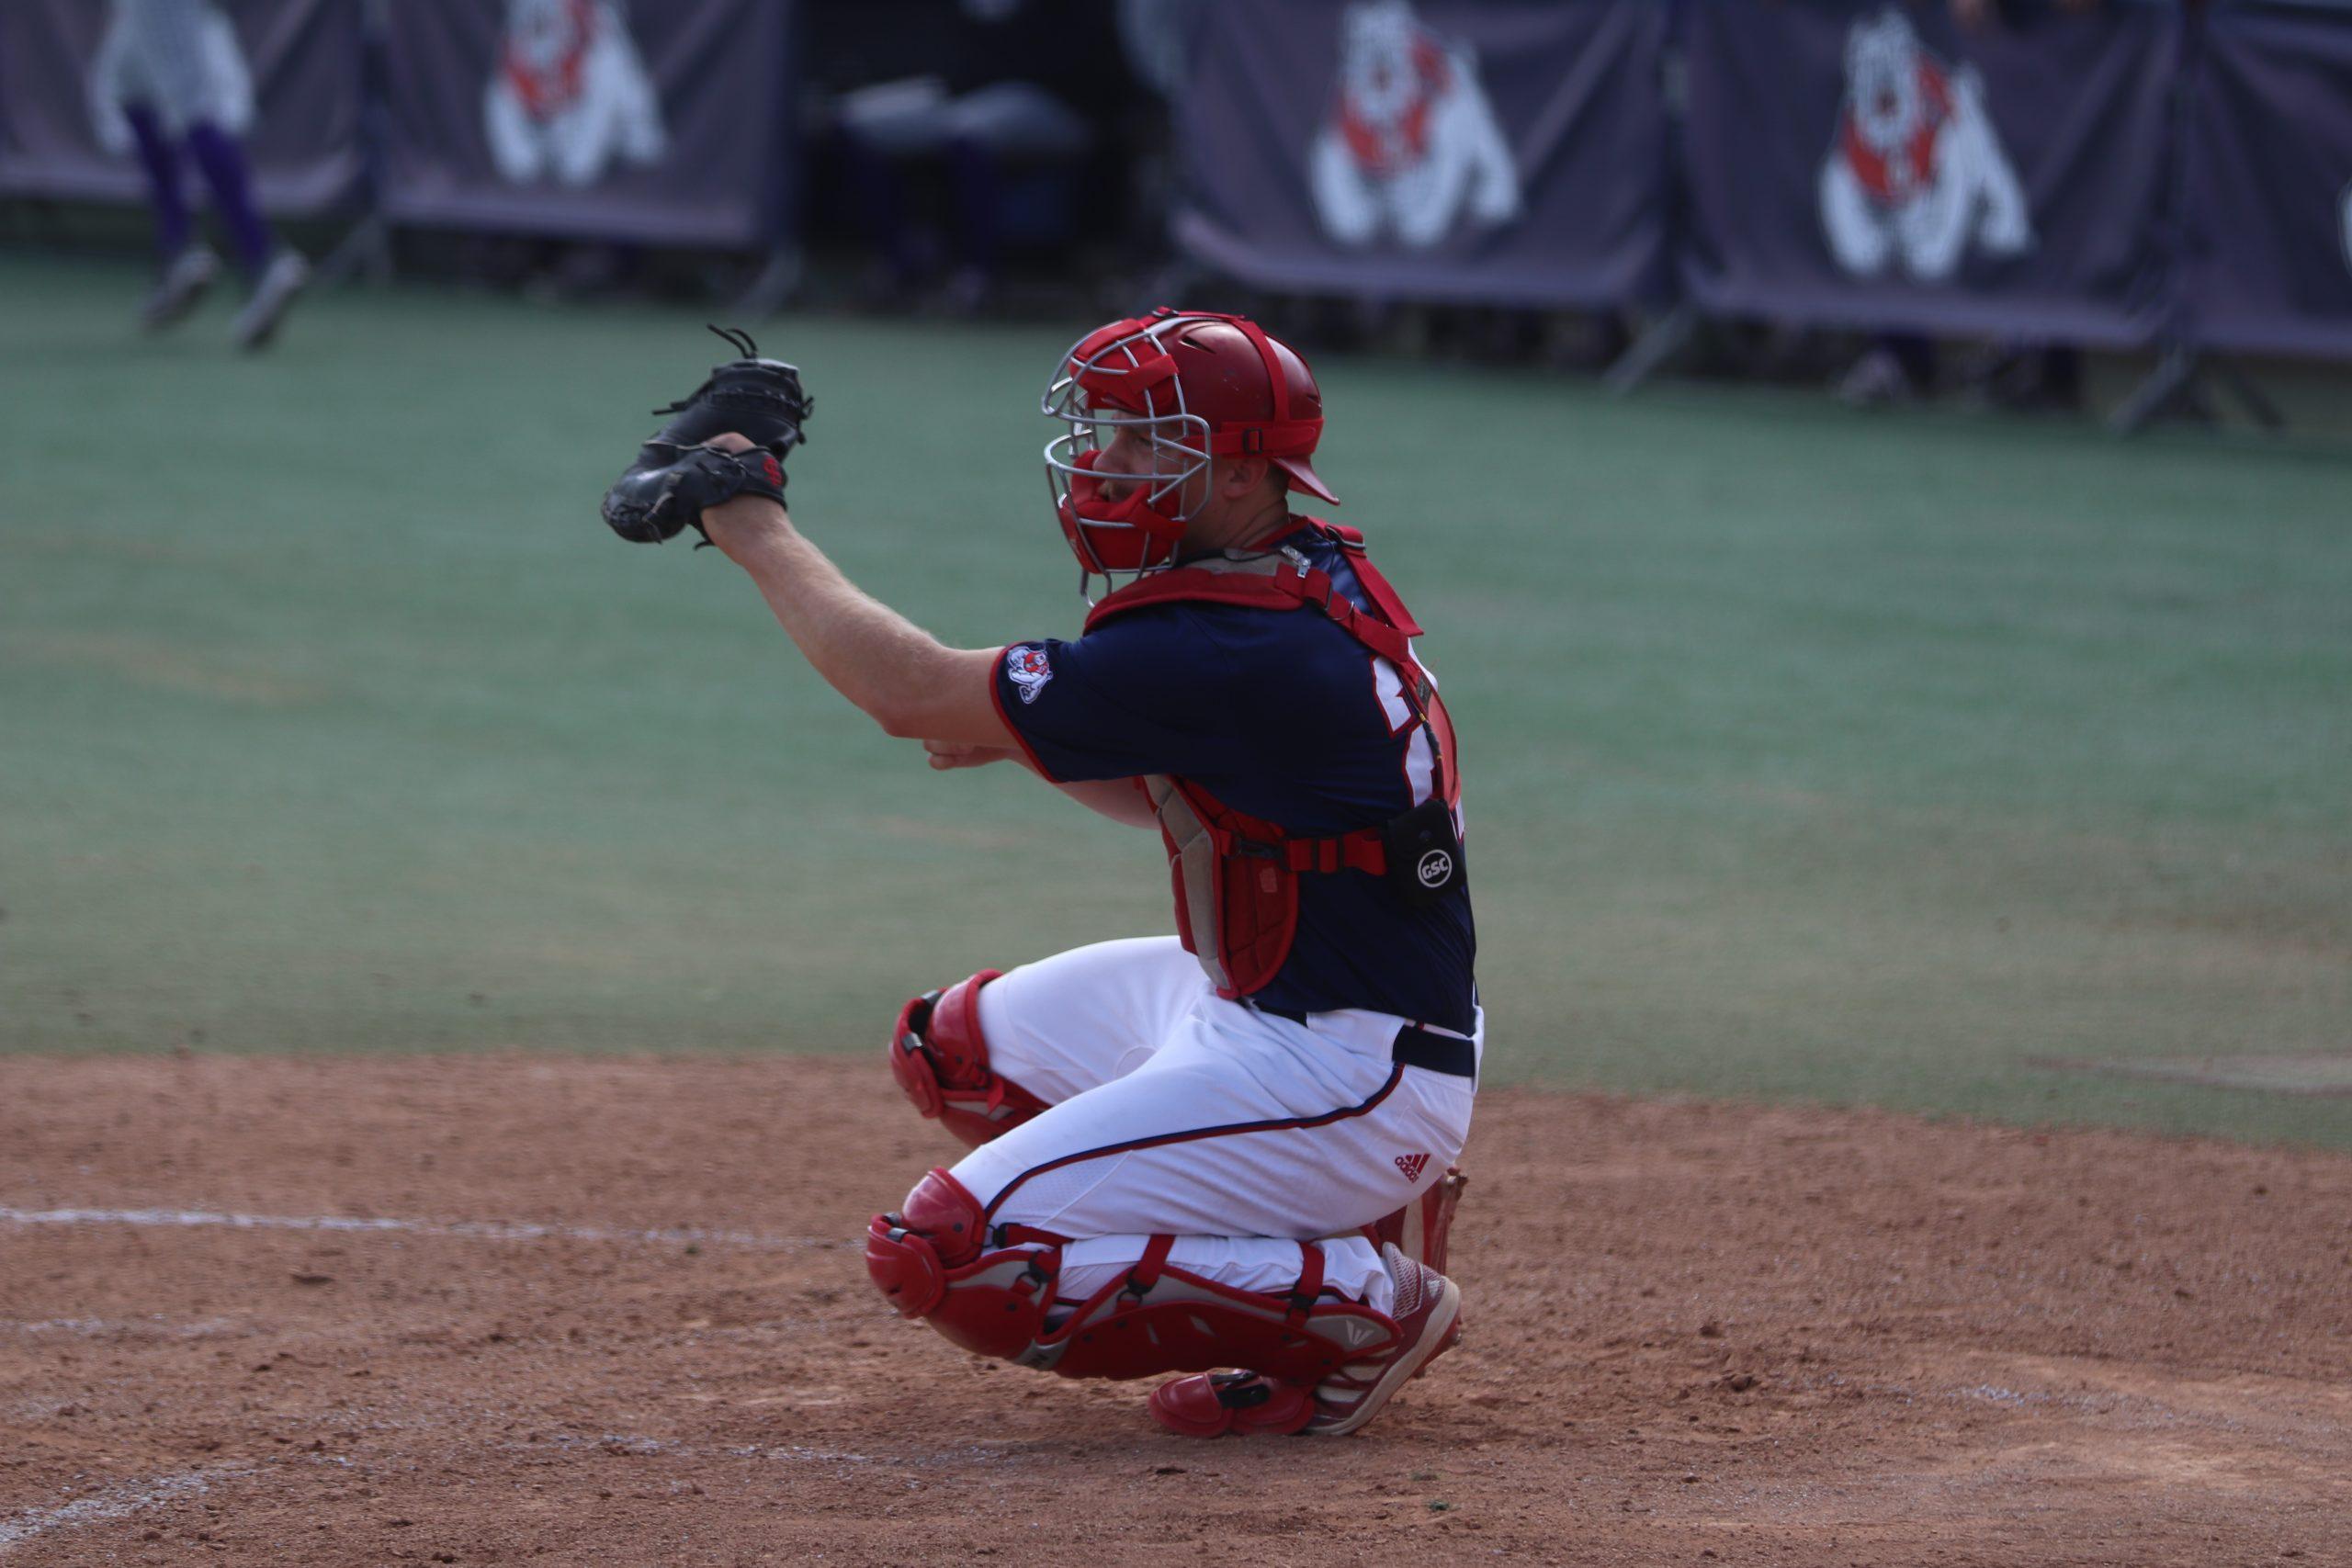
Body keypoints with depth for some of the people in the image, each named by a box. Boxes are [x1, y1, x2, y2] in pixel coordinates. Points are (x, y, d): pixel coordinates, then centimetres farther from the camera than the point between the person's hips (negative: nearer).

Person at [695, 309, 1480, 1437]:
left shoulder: (1222, 655, -25)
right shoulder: (1321, 575, 5)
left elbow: (911, 695, -22)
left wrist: (760, 535, -9)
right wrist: (1023, 740, 3)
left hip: (1341, 1074, -10)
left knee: (947, 1259, -14)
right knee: (950, 1049, 22)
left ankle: (1359, 1302, -7)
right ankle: (1346, 1204, 15)